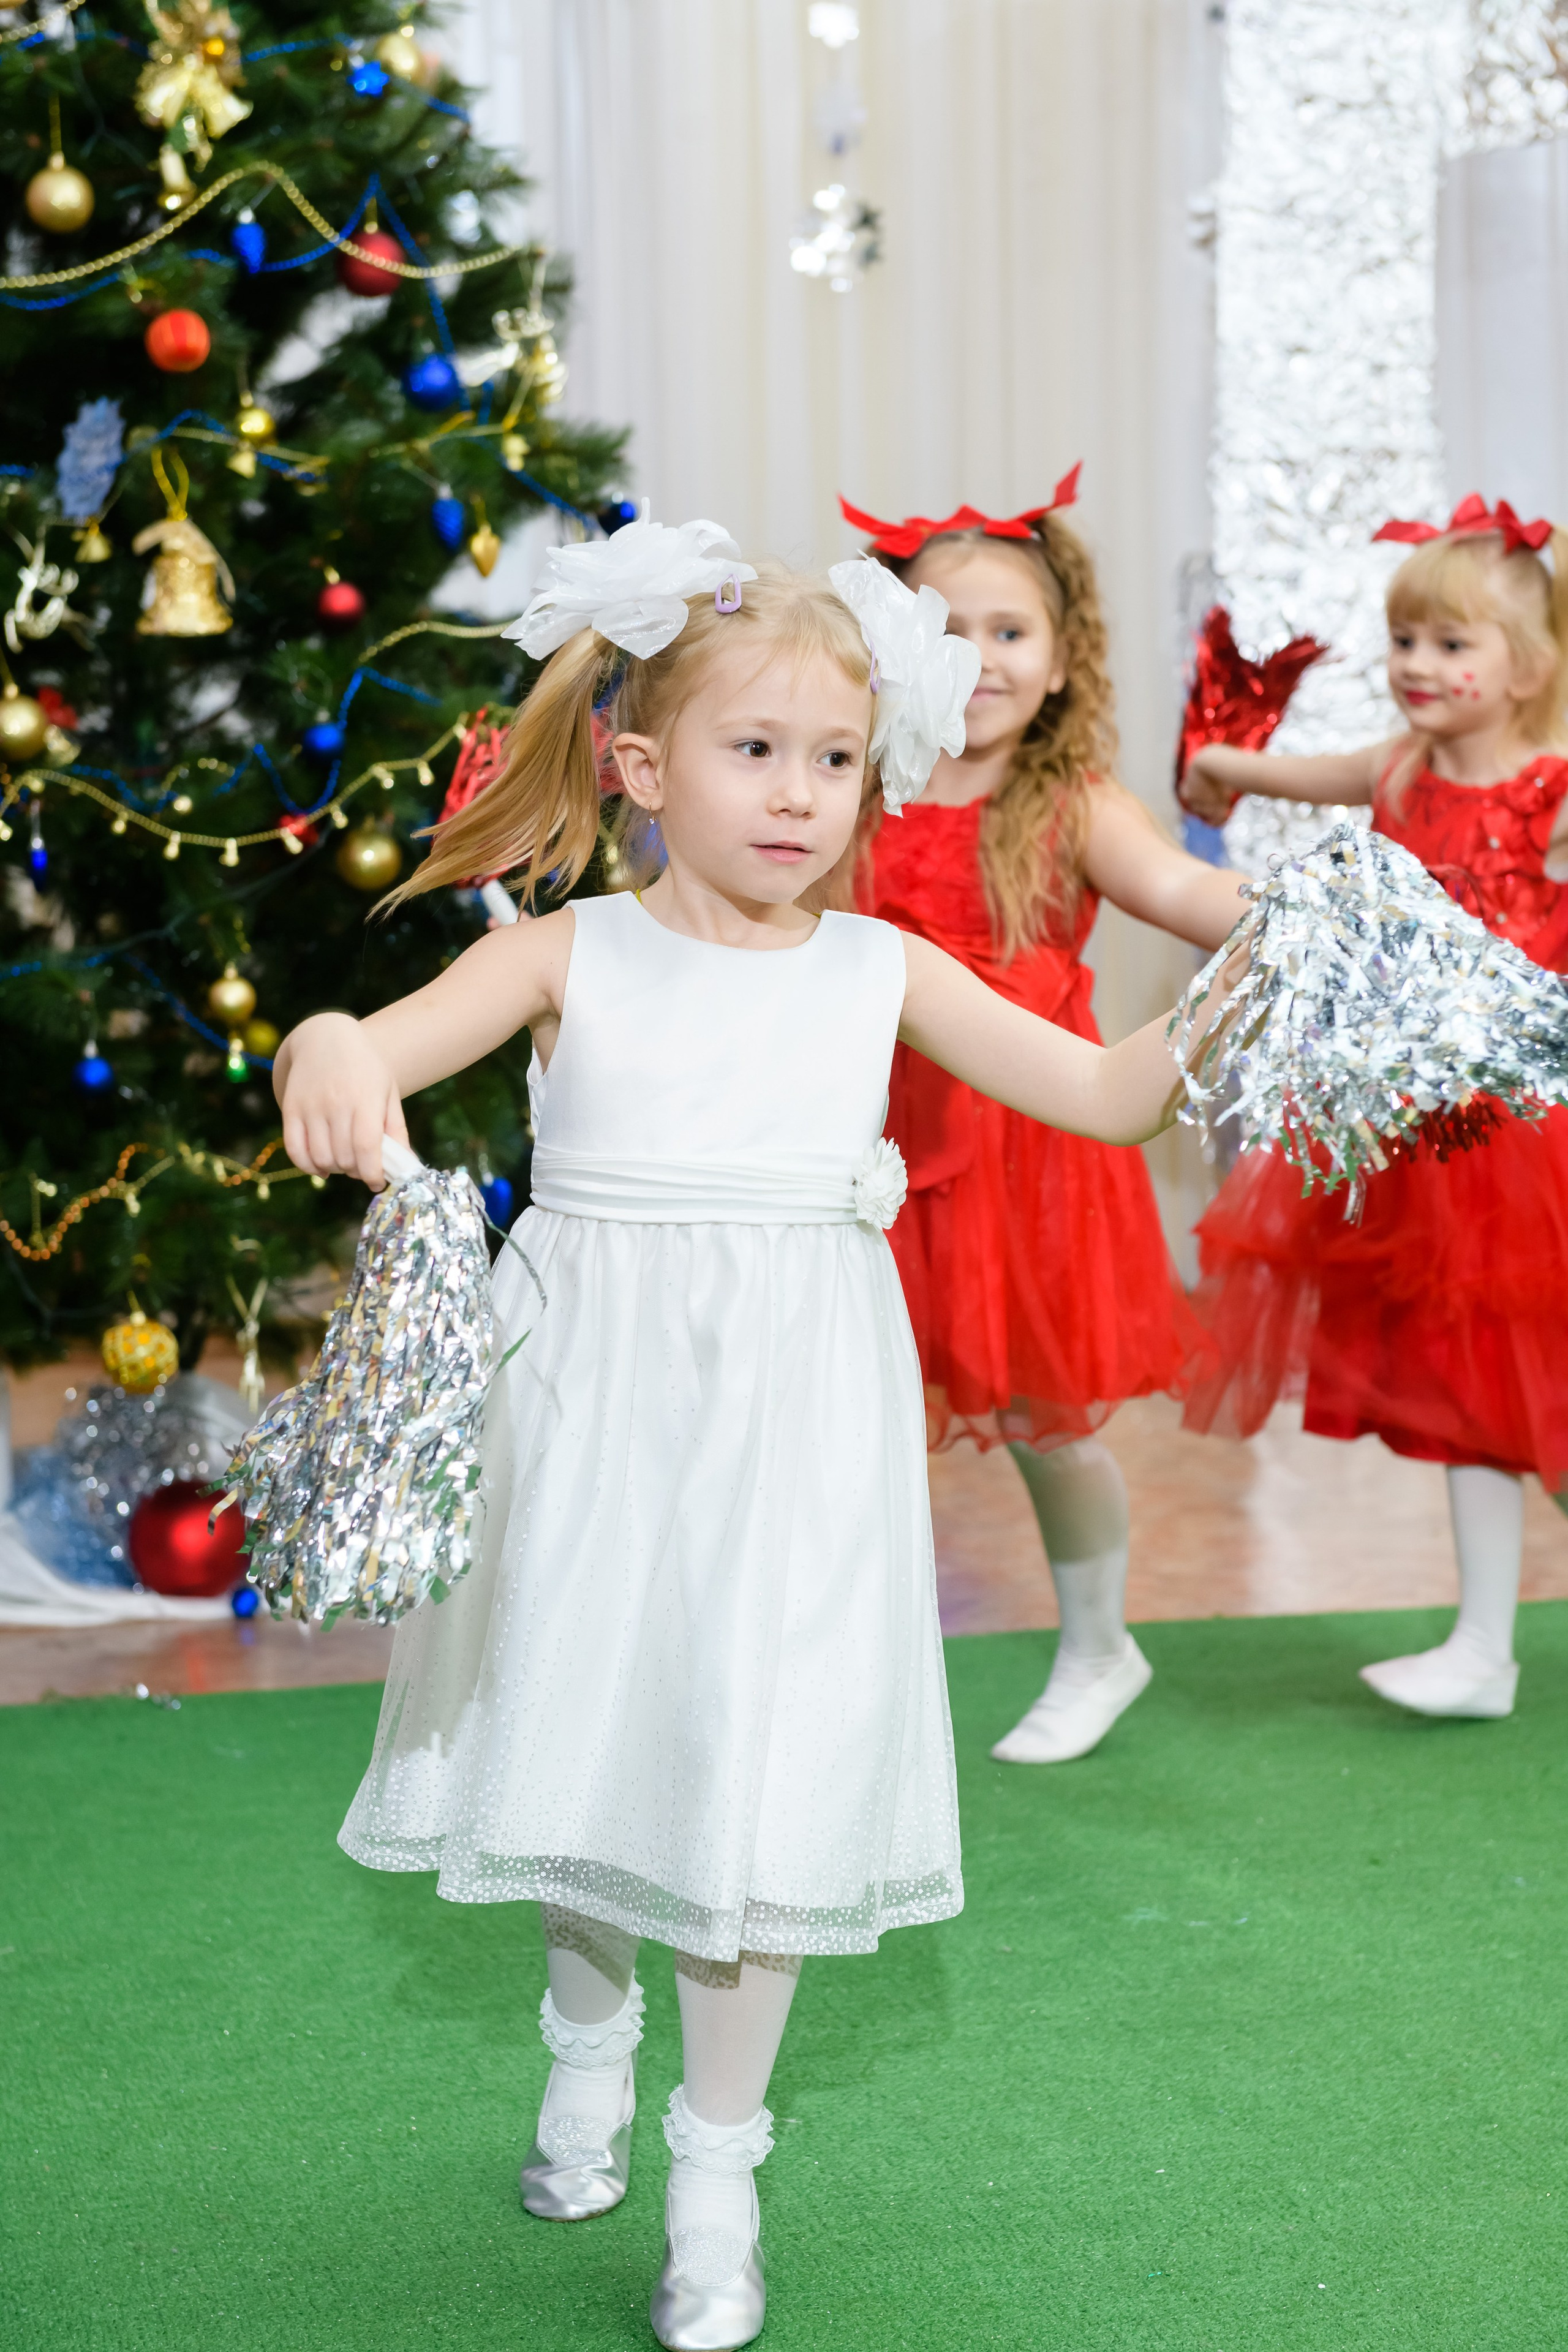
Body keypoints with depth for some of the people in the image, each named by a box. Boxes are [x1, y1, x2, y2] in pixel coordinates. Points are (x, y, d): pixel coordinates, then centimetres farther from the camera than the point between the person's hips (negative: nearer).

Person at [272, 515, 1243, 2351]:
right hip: (599, 1410, 0)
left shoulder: (879, 972, 1)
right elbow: (367, 1054, -14)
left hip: (791, 1426, 0)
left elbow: (1107, 1094, 1)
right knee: (584, 1733, 15)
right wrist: (328, 1053, -39)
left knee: (762, 1768, 2)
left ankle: (716, 2168, 21)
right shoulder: (572, 956, -3)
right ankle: (590, 2038, 46)